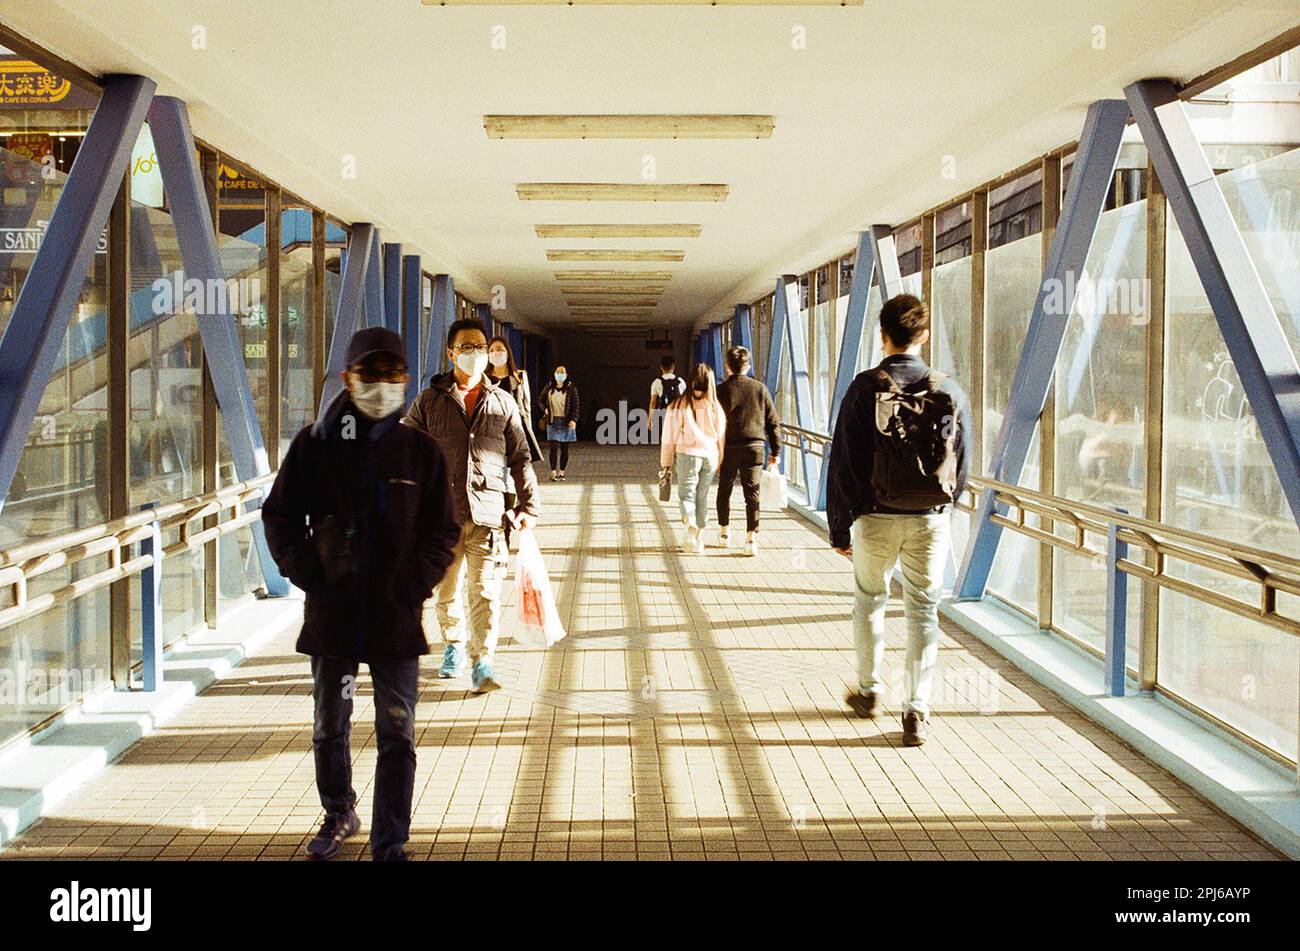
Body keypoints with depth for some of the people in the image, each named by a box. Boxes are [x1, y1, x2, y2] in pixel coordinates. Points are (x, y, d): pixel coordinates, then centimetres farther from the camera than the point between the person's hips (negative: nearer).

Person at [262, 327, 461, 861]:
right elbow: (279, 517, 6)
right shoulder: (314, 446, 1)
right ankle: (339, 815, 41)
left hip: (397, 617, -1)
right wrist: (308, 575, -5)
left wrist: (412, 586, -9)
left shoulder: (421, 452, 0)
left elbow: (443, 532, 4)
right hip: (330, 613, 1)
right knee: (328, 729, 18)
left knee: (398, 737, 1)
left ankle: (389, 846, 11)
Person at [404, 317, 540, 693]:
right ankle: (453, 645, 33)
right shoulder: (429, 401, 6)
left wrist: (528, 506, 7)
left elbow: (520, 458, 12)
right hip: (442, 514, 1)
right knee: (446, 589, 11)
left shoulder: (502, 402, 9)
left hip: (488, 514, 0)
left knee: (485, 590, -7)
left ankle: (482, 662, -1)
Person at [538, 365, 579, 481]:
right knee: (554, 447, -7)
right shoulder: (549, 387, 8)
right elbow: (542, 399, 23)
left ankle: (561, 472, 12)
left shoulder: (571, 388, 2)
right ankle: (553, 472, -9)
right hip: (553, 421, 1)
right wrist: (544, 409, 5)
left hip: (566, 422, -1)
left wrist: (573, 420, -12)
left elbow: (575, 405, -2)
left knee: (564, 448, 4)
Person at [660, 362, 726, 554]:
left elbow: (670, 434, 0)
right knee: (702, 496, 14)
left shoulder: (679, 405, -3)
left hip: (688, 454, -3)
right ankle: (698, 540, 18)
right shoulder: (715, 407, 3)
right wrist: (721, 462, 16)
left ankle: (689, 522, -28)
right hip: (710, 455, 3)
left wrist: (666, 461, 8)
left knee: (687, 494, 3)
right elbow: (722, 436, 7)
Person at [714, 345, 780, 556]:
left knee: (724, 490, 15)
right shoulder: (760, 389, 3)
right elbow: (773, 422, 5)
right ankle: (751, 538, -5)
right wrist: (775, 450, 12)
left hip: (728, 448, -1)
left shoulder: (721, 390, -4)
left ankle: (724, 533, 24)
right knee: (752, 493, 2)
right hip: (755, 447, 1)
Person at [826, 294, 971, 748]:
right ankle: (917, 711, 7)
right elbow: (962, 465, 6)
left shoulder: (865, 388, -8)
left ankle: (868, 691, 32)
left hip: (876, 518, -1)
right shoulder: (948, 392, -2)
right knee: (923, 612, 8)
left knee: (870, 600, 19)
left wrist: (840, 527, 1)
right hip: (931, 521, 1)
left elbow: (843, 463, -7)